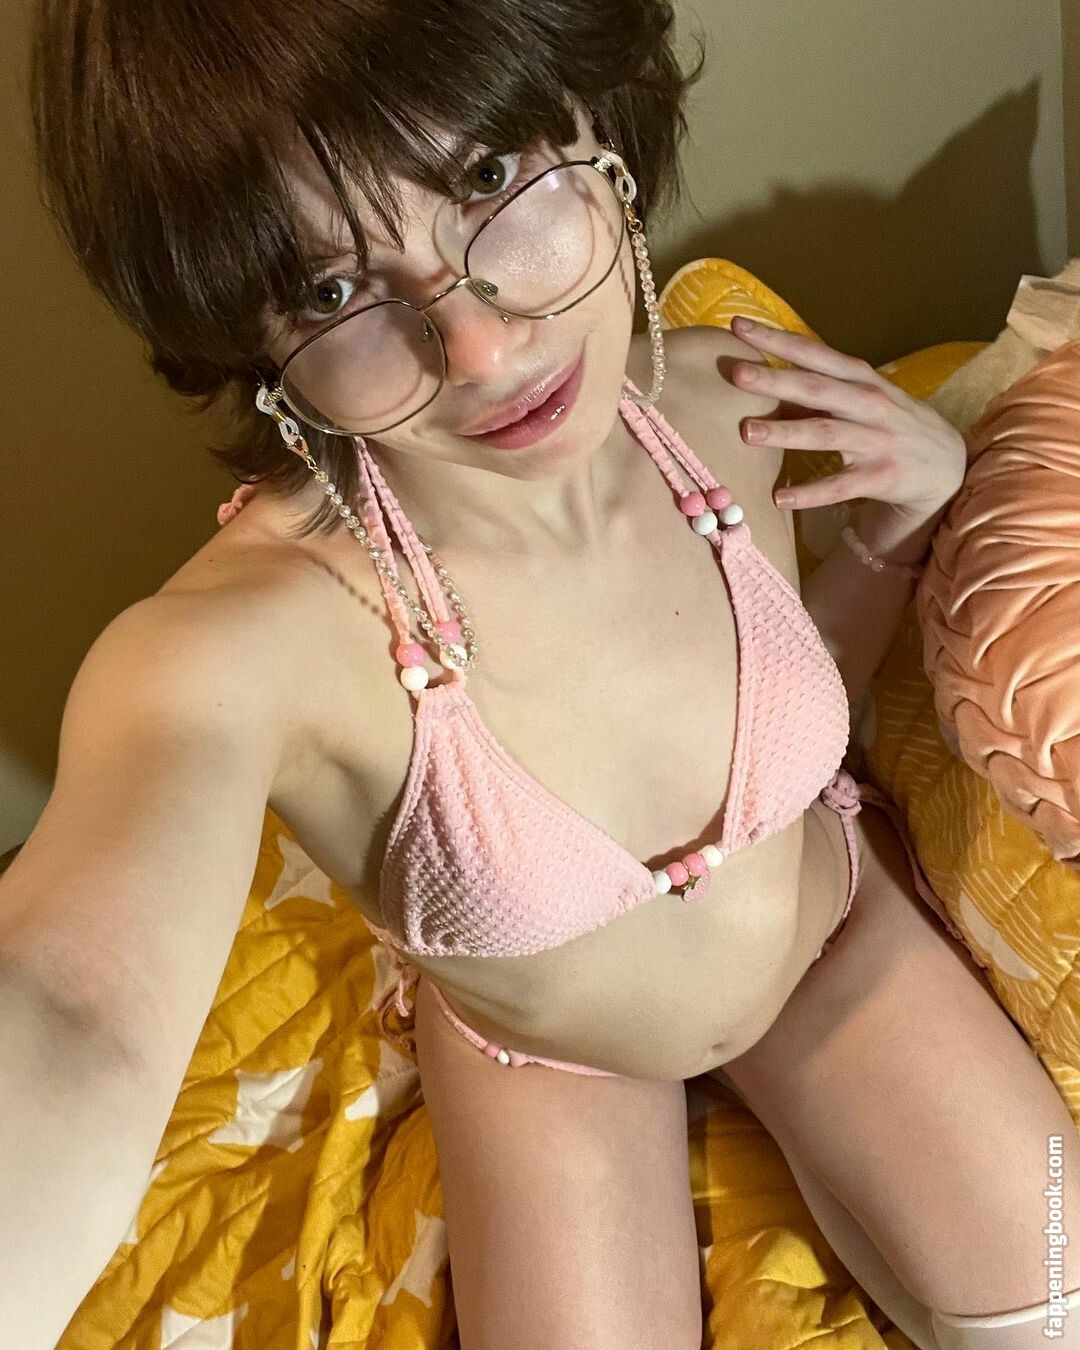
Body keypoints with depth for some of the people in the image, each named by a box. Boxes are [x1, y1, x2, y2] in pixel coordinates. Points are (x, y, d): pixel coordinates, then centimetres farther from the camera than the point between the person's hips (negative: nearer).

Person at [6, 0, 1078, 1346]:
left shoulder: (720, 406, -23)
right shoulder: (240, 640, -39)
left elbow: (789, 696, -1)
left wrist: (904, 520, -19)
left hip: (833, 925, 3)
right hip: (541, 1055, -2)